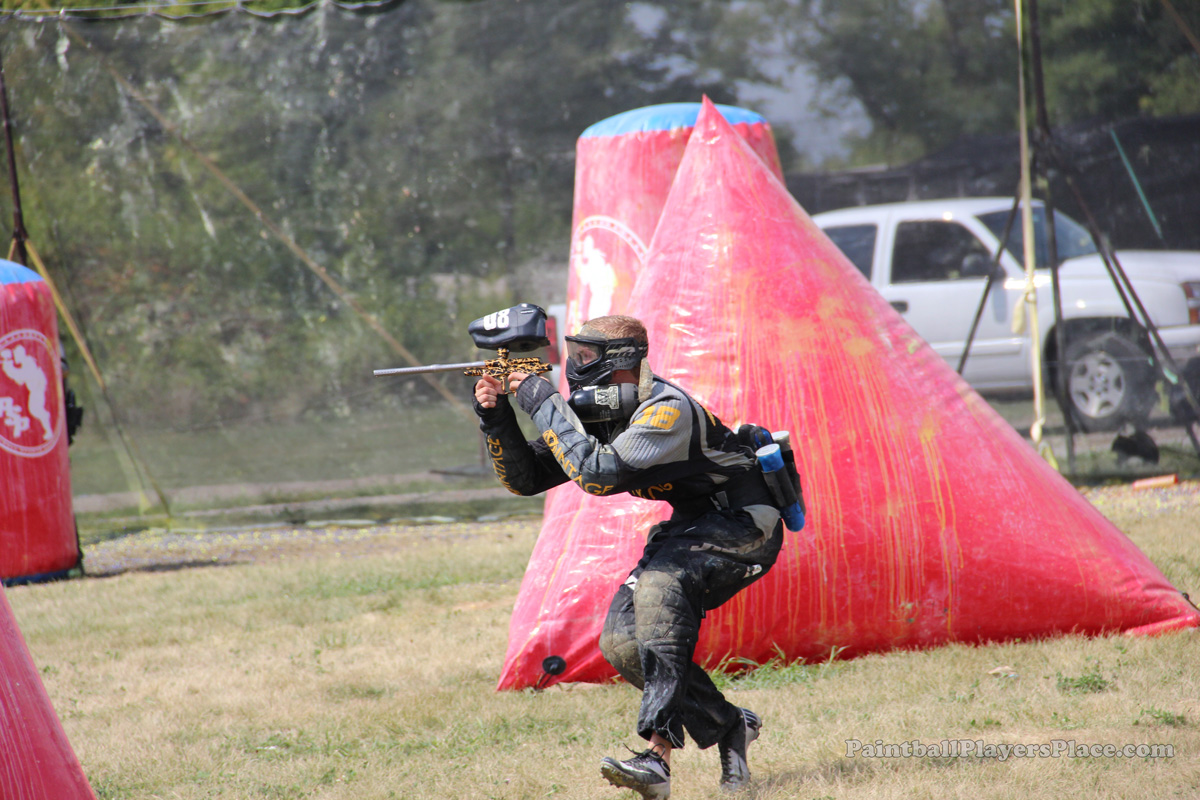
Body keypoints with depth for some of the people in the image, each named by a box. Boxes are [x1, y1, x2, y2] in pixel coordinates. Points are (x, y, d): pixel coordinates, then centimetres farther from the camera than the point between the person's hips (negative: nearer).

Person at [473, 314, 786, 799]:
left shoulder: (668, 410, -27)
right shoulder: (597, 415, 0)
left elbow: (599, 473, -37)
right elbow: (526, 478, 3)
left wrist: (543, 404, -32)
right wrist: (496, 418, -13)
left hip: (743, 524, -9)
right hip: (692, 526, 9)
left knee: (659, 586, -34)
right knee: (621, 641, -7)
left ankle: (658, 757, -43)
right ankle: (727, 727, 11)